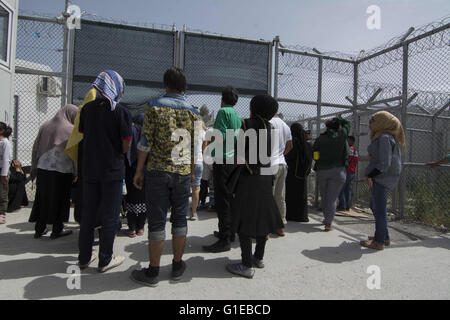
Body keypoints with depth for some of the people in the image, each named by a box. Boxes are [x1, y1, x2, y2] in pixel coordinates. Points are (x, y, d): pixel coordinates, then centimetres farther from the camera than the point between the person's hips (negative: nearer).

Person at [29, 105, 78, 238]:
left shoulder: (45, 126, 5)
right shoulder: (71, 130, -8)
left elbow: (36, 147, 8)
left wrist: (34, 168, 14)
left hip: (43, 169, 4)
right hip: (62, 171, -4)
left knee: (42, 199, 15)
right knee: (60, 200, 8)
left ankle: (39, 229, 23)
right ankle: (57, 230, 16)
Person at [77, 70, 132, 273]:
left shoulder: (87, 109, 4)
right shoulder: (121, 112, -11)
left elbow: (82, 134, 13)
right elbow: (126, 146, -11)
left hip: (89, 169, 5)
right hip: (112, 170, -5)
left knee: (88, 214, 15)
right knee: (110, 216, 6)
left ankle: (84, 257, 26)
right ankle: (105, 260, 15)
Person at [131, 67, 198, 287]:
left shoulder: (154, 106, -3)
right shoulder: (192, 112, 5)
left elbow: (145, 141, -6)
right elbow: (195, 147, 7)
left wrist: (139, 170, 1)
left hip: (158, 171, -2)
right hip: (183, 172, 3)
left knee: (156, 221, 3)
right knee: (179, 219, 12)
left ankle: (153, 272, 13)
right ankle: (177, 266, 23)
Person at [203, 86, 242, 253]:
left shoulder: (223, 111, -8)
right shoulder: (238, 116, 17)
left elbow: (221, 137, -18)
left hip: (223, 160, -9)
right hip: (234, 160, 9)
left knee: (222, 200, -7)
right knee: (230, 198, 16)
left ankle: (225, 240, -4)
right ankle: (229, 232, 27)